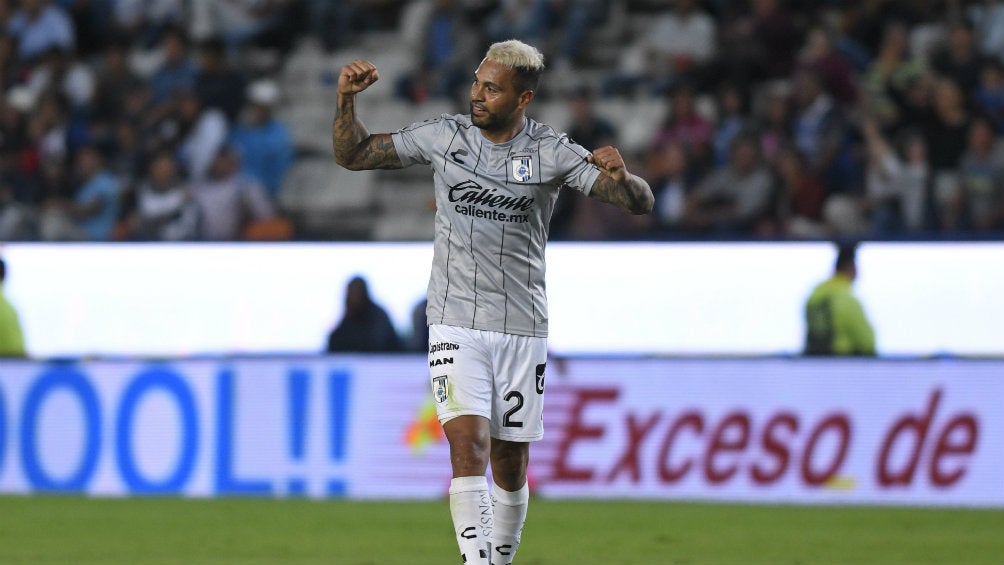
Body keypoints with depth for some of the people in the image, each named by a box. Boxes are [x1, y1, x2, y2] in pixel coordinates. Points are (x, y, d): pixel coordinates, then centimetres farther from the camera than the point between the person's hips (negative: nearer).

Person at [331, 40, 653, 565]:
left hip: (521, 329, 1)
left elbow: (640, 204, -7)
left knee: (511, 461, 7)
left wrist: (620, 177, -30)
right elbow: (352, 154, 9)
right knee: (469, 440, -18)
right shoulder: (444, 135, 1)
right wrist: (346, 99, -8)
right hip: (455, 324, -1)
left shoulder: (552, 153, -3)